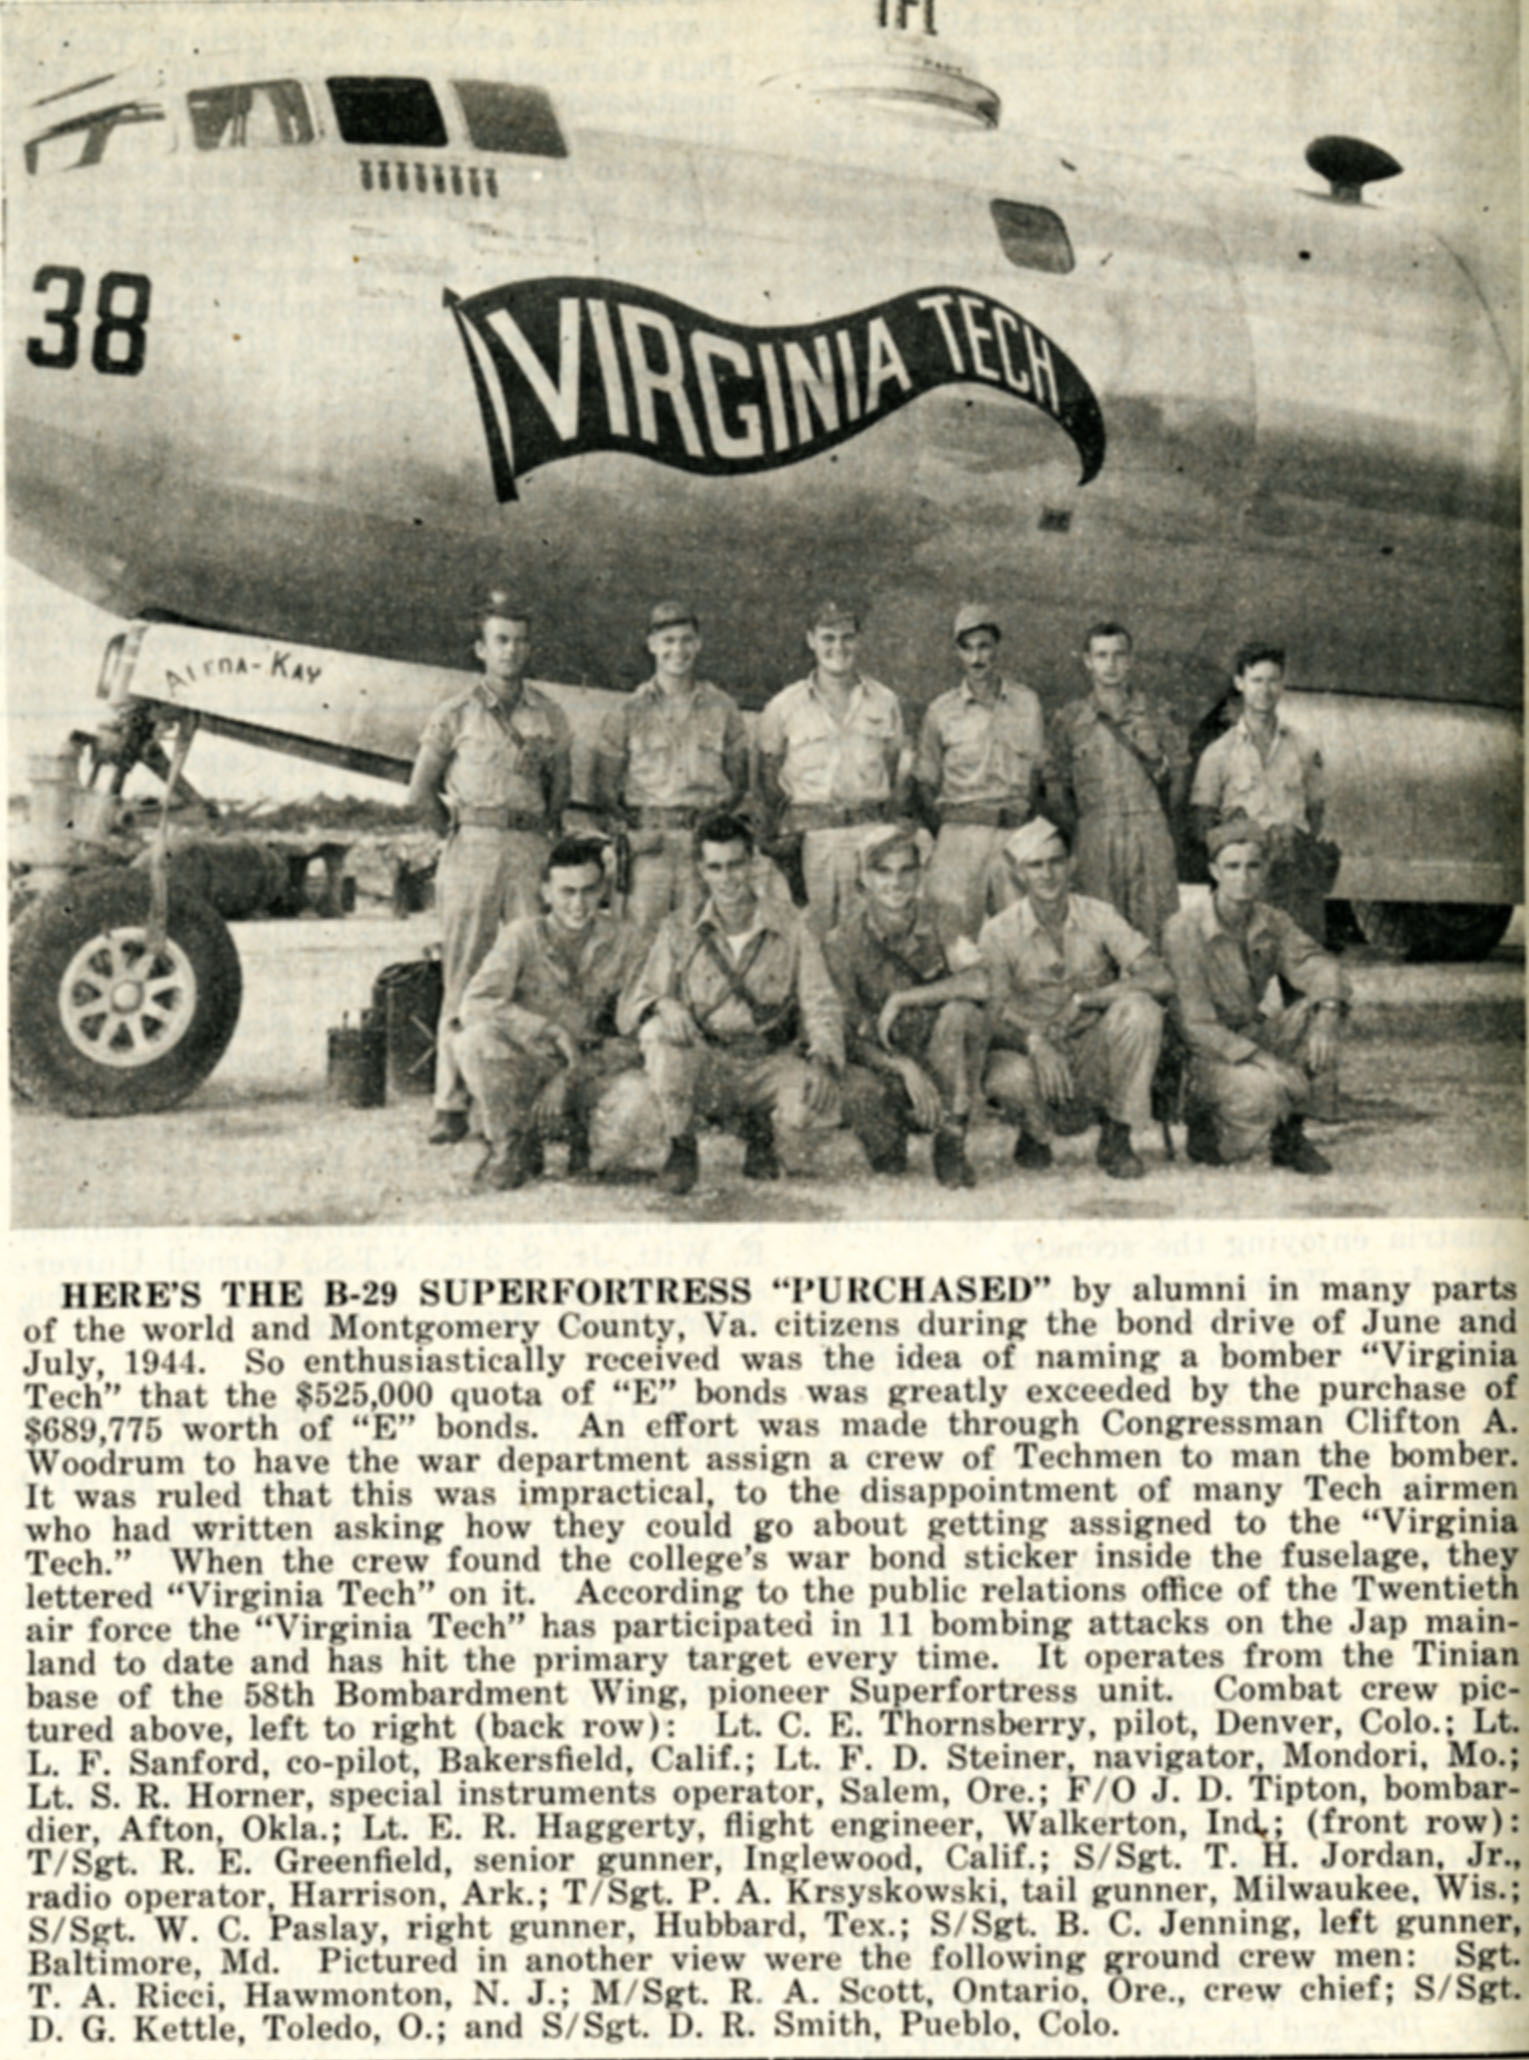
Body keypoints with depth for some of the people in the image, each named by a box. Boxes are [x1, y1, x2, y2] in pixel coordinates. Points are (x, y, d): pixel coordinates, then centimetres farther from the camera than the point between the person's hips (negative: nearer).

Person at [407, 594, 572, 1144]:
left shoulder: (549, 717, 11)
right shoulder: (455, 716, 5)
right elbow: (421, 793, 10)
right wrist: (461, 836, 11)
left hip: (532, 851, 2)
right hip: (471, 854, -2)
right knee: (462, 980, -2)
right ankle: (451, 1106, 1)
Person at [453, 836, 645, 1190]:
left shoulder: (619, 940, -4)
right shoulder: (522, 935, -10)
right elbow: (475, 1004, -21)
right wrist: (552, 1032, -30)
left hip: (587, 1069, 2)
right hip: (525, 1067, -2)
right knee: (476, 1039, -33)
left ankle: (583, 1133, 7)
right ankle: (512, 1148, -10)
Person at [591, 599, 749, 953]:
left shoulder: (722, 708, 10)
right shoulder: (628, 712, 7)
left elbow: (739, 779, 15)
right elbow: (605, 784, 9)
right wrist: (625, 830, -3)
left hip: (708, 842, 1)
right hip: (648, 844, -1)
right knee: (640, 940, -5)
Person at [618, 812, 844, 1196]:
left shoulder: (790, 928, 2)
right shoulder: (679, 931, 2)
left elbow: (821, 1005, -4)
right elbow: (632, 1006, -4)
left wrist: (824, 1060, -25)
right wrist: (663, 1006, -30)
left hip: (769, 1065, 0)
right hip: (703, 1068, 0)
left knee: (811, 1101, -32)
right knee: (657, 1032, -31)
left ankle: (760, 1129, 8)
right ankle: (681, 1148, -7)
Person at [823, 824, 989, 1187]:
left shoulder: (939, 927, -2)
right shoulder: (843, 943, -5)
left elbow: (978, 983, -21)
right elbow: (847, 1034, -10)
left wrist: (901, 999, -25)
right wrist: (904, 1067, -27)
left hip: (941, 1066, 2)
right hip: (881, 1065, -2)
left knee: (961, 1012, -28)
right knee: (860, 1093, -36)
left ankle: (951, 1147, -17)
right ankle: (889, 1162, -2)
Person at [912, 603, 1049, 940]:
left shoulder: (1027, 703, 10)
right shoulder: (941, 711, 7)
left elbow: (1038, 770, 15)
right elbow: (924, 779, 12)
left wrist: (1027, 817, 5)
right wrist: (939, 825, 2)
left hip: (1016, 833, 1)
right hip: (960, 834, -1)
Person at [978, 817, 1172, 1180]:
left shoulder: (1099, 917, -4)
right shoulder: (999, 932, -6)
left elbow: (1159, 979, -16)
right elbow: (995, 1016, -13)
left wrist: (1082, 1000, -24)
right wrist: (1035, 1042, -35)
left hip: (1097, 1065, 1)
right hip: (1035, 1056, -1)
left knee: (1139, 1009, -28)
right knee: (1005, 1074, -36)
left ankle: (1116, 1137, -11)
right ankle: (1035, 1133, 3)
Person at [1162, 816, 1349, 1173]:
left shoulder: (1272, 923, 1)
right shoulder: (1186, 930, -17)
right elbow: (1196, 1026, -20)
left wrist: (1327, 1013, -35)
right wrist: (1263, 1059, -31)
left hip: (1255, 1039, 6)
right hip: (1204, 1058, -6)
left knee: (1315, 1013, -17)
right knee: (1265, 1090, -34)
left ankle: (1289, 1134, -3)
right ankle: (1206, 1130, 1)